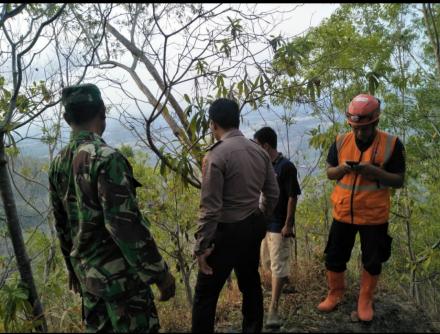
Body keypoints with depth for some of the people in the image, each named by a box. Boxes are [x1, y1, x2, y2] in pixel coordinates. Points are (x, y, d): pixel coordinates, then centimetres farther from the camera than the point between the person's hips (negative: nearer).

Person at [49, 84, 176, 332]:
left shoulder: (59, 163, 3)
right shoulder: (106, 157, -22)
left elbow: (61, 224, 11)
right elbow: (126, 224, -25)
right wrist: (159, 273, -16)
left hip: (86, 272, 8)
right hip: (119, 274, -8)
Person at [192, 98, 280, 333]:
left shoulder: (216, 155, -18)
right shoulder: (259, 151, 3)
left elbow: (210, 208, -19)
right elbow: (273, 193, 9)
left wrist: (202, 246, -12)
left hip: (228, 231, -7)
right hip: (254, 227, 7)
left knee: (206, 293, 4)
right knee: (250, 283, 21)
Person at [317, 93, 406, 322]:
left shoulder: (392, 144, -10)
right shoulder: (341, 142, -2)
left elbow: (399, 181, -8)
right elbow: (329, 173, 4)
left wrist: (375, 171, -25)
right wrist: (342, 168, -18)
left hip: (374, 215, -2)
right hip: (343, 212, 2)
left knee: (372, 261, 11)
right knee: (334, 257, 11)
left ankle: (365, 301, 30)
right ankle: (335, 294, 34)